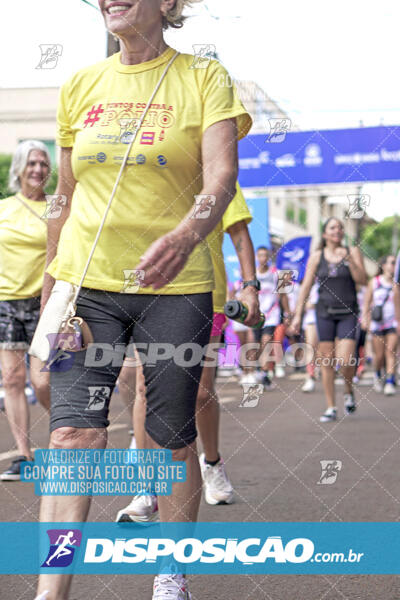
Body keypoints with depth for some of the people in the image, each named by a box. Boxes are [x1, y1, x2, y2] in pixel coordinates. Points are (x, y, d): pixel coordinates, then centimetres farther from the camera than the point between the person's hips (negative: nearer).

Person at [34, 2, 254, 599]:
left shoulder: (204, 78, -1)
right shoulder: (80, 85, 10)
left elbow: (222, 175, -15)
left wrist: (186, 236, -34)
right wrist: (51, 276, 19)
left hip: (176, 286, -2)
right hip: (86, 282, 2)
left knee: (171, 438, 5)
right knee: (73, 430, -11)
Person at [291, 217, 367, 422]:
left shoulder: (353, 252, 3)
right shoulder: (317, 257, 5)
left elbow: (362, 280, -6)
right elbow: (306, 287, 5)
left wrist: (349, 259, -17)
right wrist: (297, 315, 1)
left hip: (348, 313, -1)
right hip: (325, 313, 1)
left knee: (345, 361, -12)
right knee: (327, 361, 0)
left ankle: (349, 392, 19)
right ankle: (331, 408, 8)